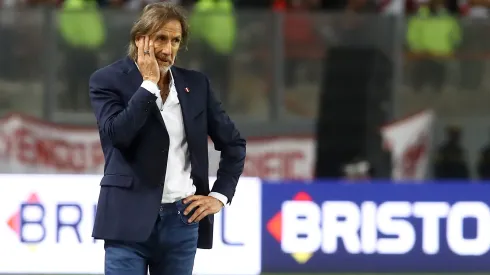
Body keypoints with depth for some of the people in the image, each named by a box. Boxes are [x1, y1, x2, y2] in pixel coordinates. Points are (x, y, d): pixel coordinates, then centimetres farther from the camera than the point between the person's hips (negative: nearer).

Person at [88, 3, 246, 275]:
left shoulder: (196, 84, 10)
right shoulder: (108, 80, -1)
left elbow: (233, 144, 18)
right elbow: (116, 133, -19)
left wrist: (219, 196, 7)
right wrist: (149, 83, -13)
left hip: (182, 221, 4)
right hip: (130, 219, -4)